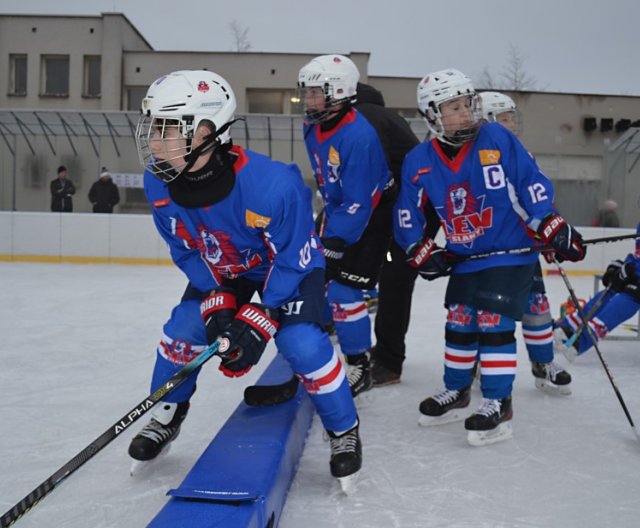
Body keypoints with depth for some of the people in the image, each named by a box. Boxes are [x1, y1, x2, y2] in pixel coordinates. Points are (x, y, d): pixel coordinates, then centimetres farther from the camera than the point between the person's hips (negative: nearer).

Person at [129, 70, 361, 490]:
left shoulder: (273, 185, -40)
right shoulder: (160, 183, -22)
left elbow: (294, 261, -28)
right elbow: (186, 251, -8)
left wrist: (259, 321, -29)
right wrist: (215, 301, -19)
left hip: (289, 264, -5)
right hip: (221, 269, 5)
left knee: (302, 342, -22)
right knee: (183, 329, -5)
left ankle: (345, 430, 4)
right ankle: (166, 418, 23)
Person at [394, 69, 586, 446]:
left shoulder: (498, 139, -13)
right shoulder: (419, 162, -5)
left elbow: (532, 183, -10)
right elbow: (407, 215, 6)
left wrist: (554, 229, -13)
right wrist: (422, 252, -1)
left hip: (512, 251, -4)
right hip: (463, 258, 4)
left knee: (494, 323, -9)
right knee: (459, 323, 11)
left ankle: (499, 405, 3)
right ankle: (456, 393, 30)